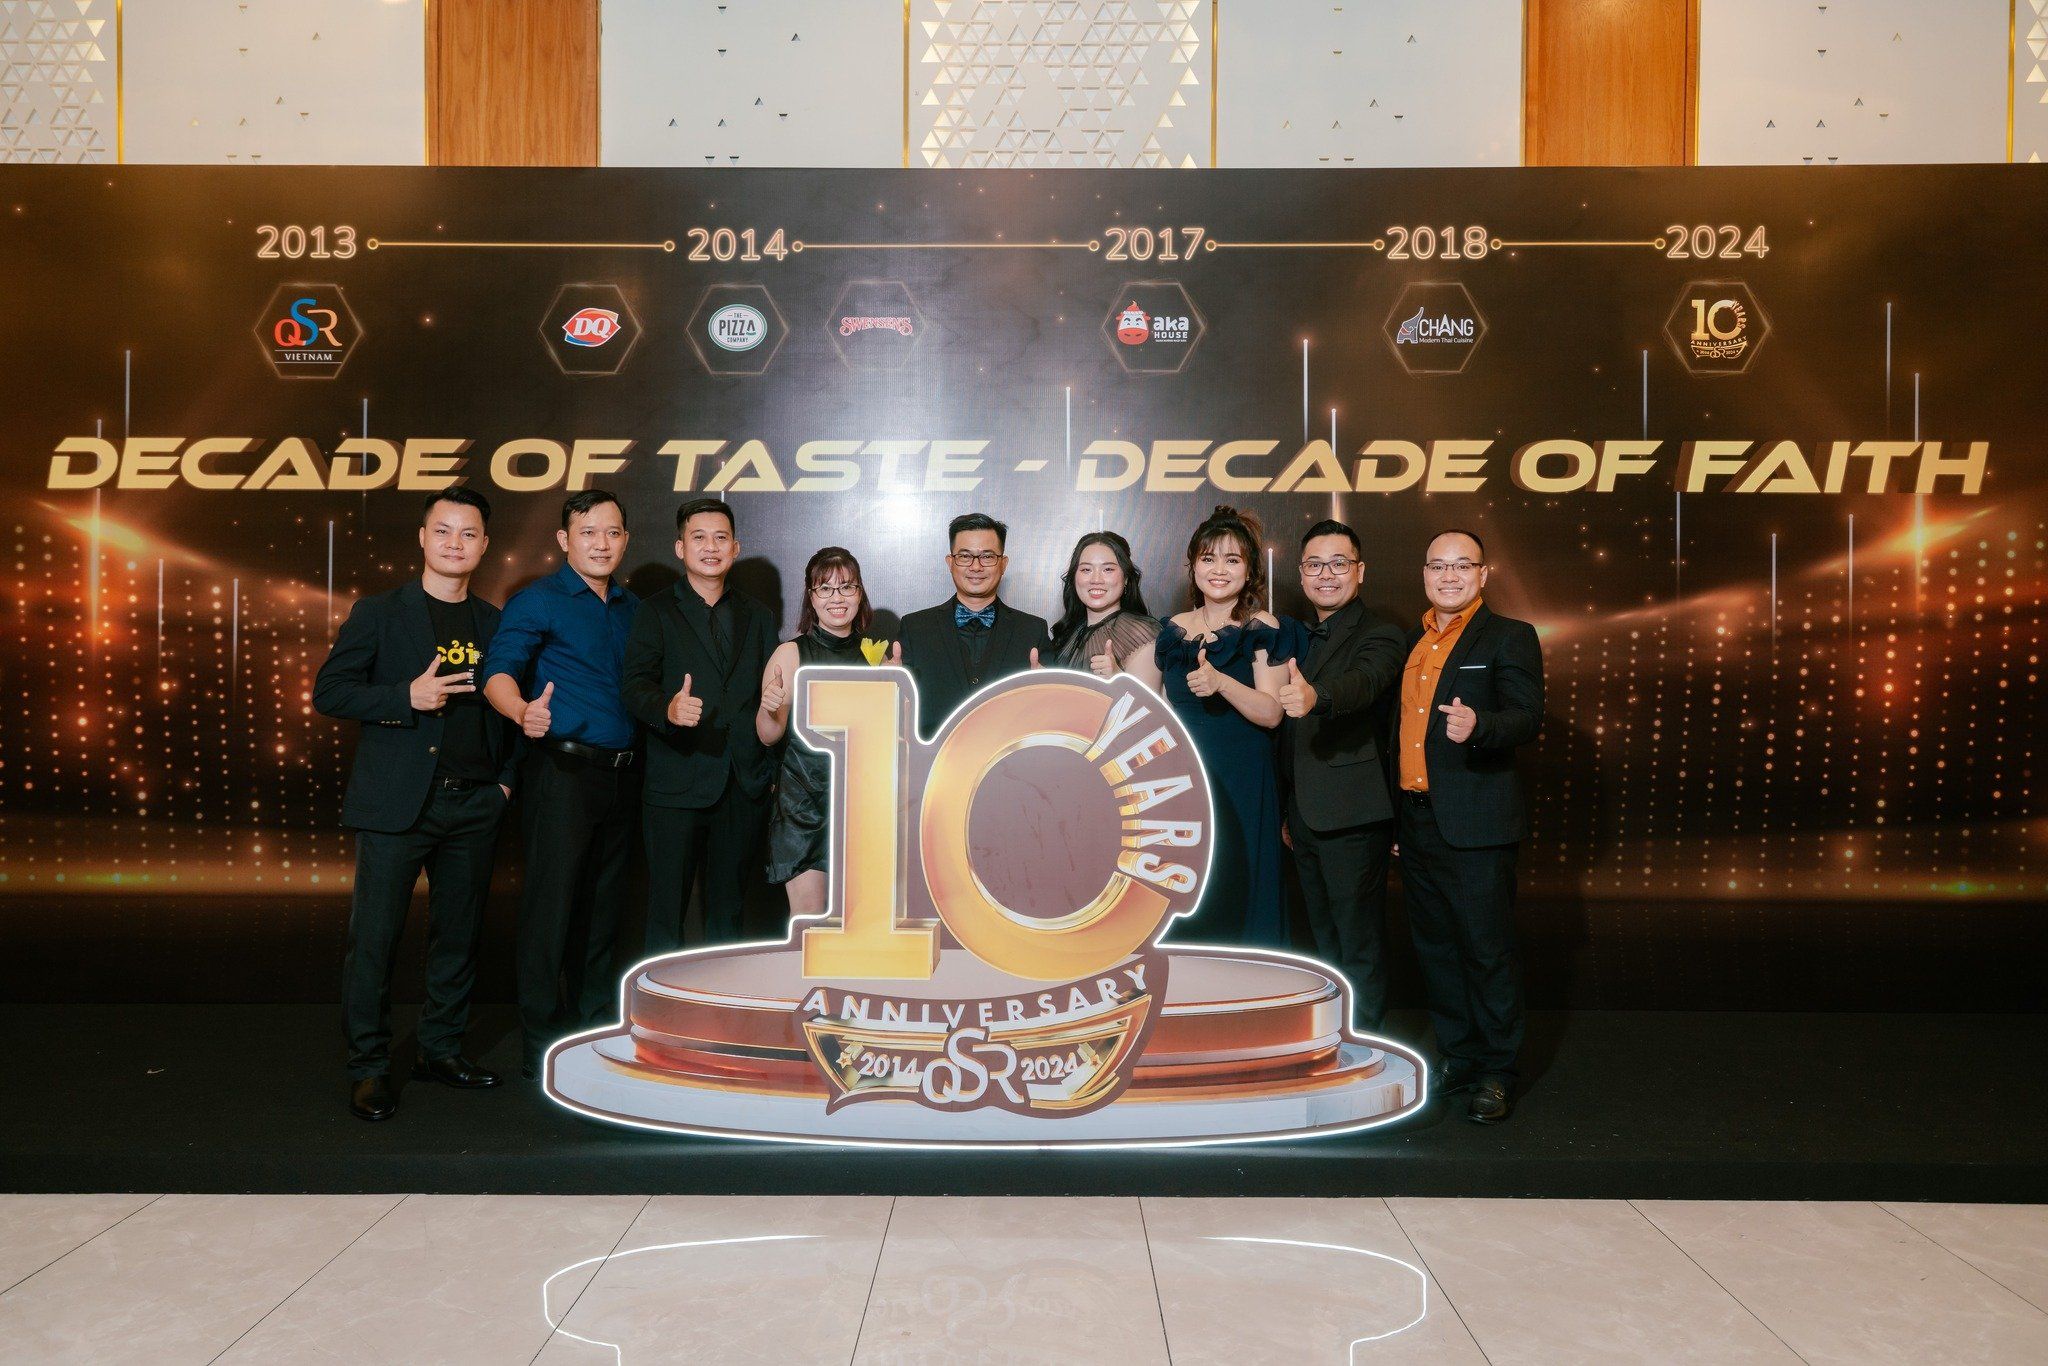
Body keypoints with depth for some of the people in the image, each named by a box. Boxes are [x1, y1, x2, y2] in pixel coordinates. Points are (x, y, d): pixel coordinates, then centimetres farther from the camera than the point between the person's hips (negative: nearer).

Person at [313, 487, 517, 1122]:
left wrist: (507, 777, 8)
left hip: (474, 805, 4)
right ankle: (369, 1068, 11)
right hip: (398, 802, -4)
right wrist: (406, 698, -16)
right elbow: (328, 691, -4)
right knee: (374, 936, -1)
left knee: (459, 933, 11)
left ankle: (441, 1050, 25)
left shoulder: (494, 624, 11)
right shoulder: (380, 612, 0)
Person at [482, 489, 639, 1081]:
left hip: (621, 773, 6)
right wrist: (523, 711, -36)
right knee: (551, 905, -3)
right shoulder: (538, 600, -4)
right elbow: (498, 671, -16)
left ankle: (596, 1026, 24)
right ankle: (542, 1044, 7)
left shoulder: (631, 607, 15)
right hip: (562, 771, -6)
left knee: (603, 905, 13)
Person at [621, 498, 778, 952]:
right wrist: (668, 708, -30)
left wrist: (773, 771, 3)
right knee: (667, 909, 1)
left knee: (729, 910, 11)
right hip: (677, 789, -3)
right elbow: (636, 685, -9)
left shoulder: (757, 617, 15)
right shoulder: (656, 612, 4)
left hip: (744, 789, 3)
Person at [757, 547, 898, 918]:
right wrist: (768, 709, -25)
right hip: (804, 800, -3)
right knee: (807, 918, -2)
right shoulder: (790, 654, -3)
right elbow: (769, 735, -4)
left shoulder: (877, 653, 6)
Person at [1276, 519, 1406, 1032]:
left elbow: (1361, 684, -34)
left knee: (1360, 949, -1)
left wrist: (1314, 696, -54)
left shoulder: (1378, 638, -9)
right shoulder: (1301, 640, 14)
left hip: (1352, 821, -8)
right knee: (1326, 946, 18)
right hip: (1305, 821, 8)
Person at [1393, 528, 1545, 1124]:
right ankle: (1456, 1055, 28)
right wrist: (1395, 803, 11)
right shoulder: (1412, 641, 16)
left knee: (1488, 947, -1)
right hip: (1415, 819, 7)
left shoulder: (1509, 637, -3)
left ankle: (1497, 1072, 12)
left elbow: (1527, 717, -14)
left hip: (1474, 823, -6)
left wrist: (1477, 725, -36)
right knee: (1435, 946, 14)